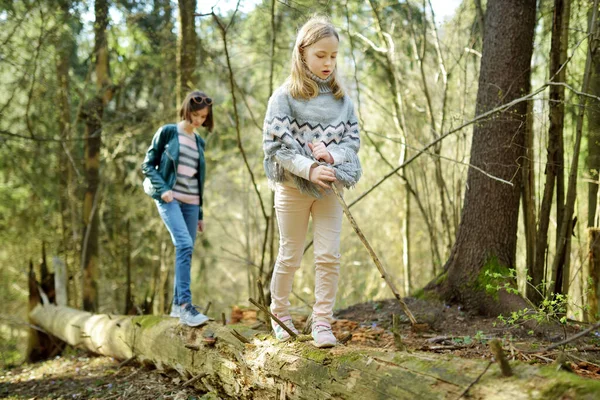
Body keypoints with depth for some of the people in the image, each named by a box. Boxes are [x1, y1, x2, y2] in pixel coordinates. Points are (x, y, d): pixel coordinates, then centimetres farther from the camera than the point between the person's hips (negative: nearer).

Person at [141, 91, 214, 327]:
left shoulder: (199, 142, 17)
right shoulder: (167, 132, 1)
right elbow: (148, 165, 0)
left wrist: (200, 214, 20)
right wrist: (163, 189, -15)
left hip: (191, 202, 6)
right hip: (170, 199, -6)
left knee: (186, 251, 5)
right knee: (185, 245, -22)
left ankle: (177, 305, 14)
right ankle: (185, 305, -27)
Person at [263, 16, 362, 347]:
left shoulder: (340, 98, 3)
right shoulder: (285, 96, -8)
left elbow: (352, 140, 3)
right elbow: (275, 145, -14)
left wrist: (331, 155, -19)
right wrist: (309, 169, -26)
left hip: (329, 187, 3)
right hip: (292, 186, -3)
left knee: (329, 256, -3)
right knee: (290, 257, 8)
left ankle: (322, 322, 4)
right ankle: (279, 313, 27)